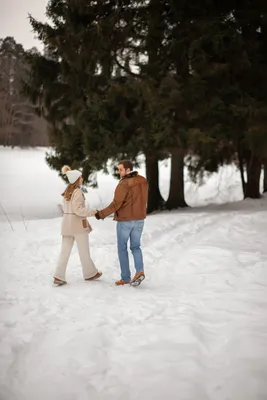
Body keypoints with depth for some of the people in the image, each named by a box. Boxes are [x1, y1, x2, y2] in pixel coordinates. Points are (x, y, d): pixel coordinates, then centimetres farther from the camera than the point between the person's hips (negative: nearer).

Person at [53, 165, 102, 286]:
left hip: (67, 223, 8)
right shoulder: (77, 191, -14)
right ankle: (89, 273, 20)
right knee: (84, 250, 7)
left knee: (65, 250, 5)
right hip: (78, 223, -8)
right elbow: (78, 209, -22)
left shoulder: (68, 191, 12)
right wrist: (93, 212, -18)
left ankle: (59, 276, -1)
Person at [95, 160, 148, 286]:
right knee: (135, 247, 14)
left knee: (122, 248, 8)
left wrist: (101, 214, -10)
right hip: (139, 219, 6)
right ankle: (139, 271, -8)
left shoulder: (124, 184, -19)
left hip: (125, 221, -6)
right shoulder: (143, 181, 4)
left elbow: (115, 204, -20)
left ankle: (126, 278, 10)